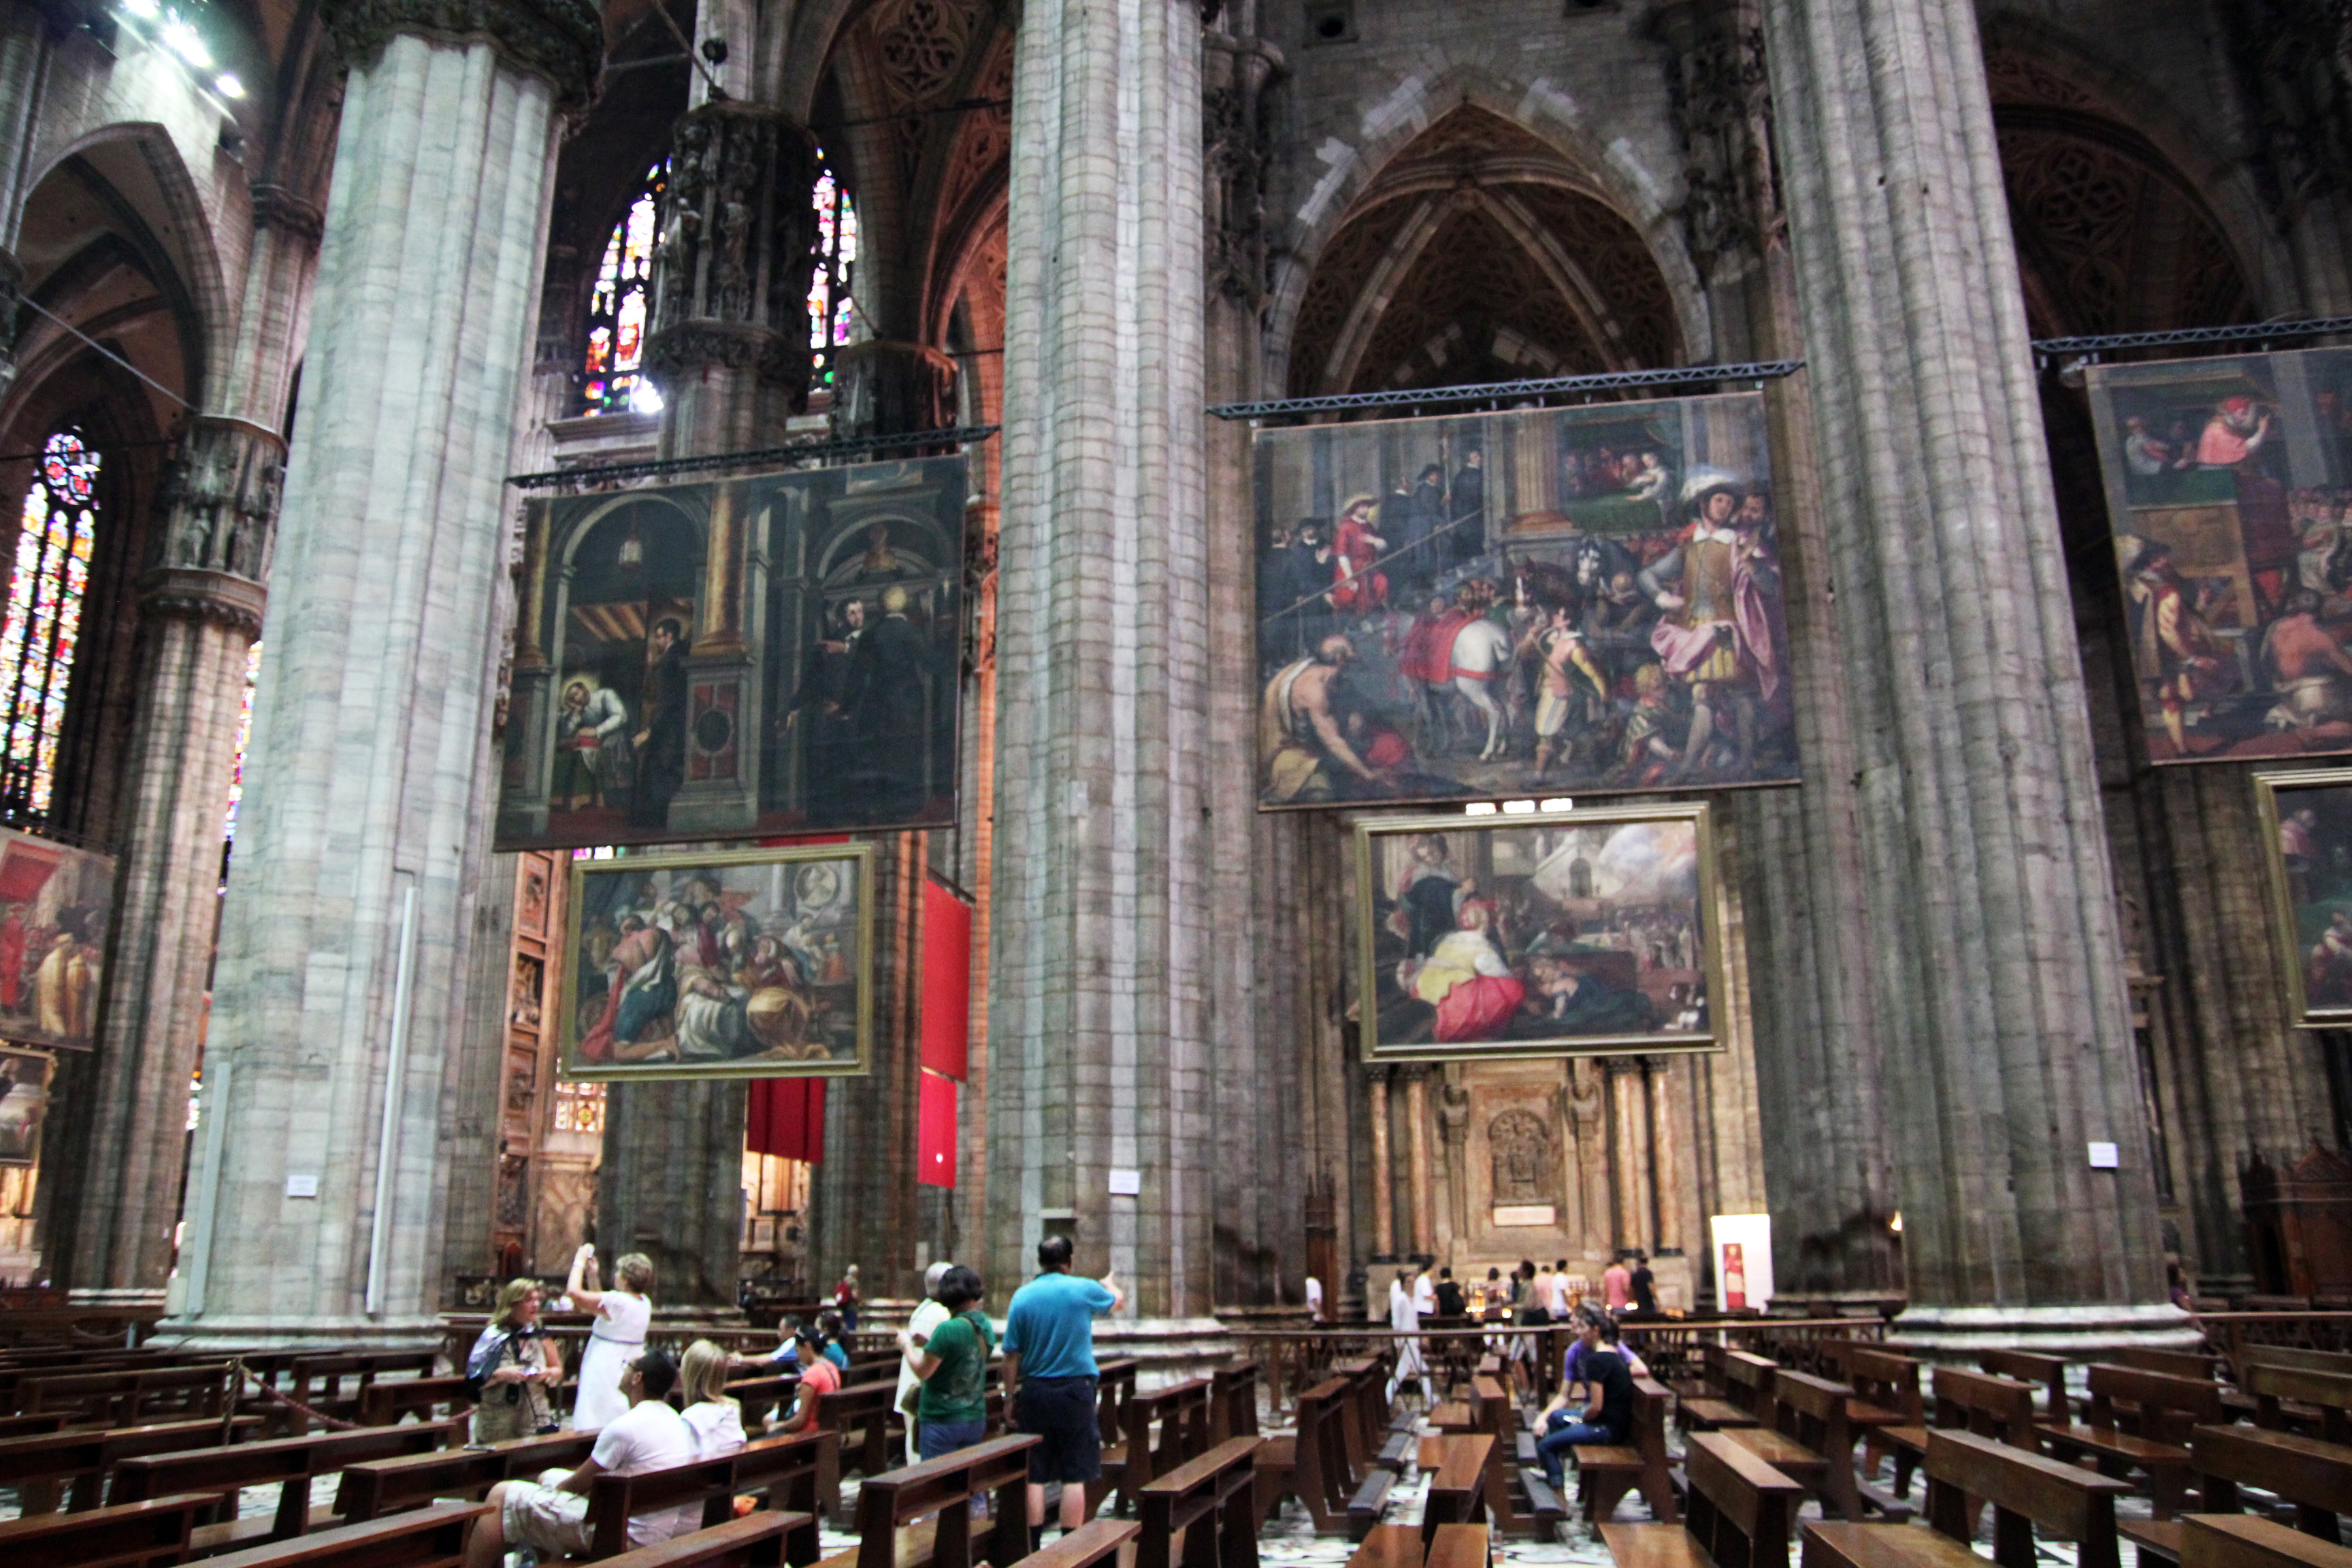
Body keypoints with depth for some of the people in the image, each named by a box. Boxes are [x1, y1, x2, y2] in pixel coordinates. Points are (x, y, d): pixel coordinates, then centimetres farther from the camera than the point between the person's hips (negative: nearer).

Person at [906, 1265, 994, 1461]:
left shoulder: (948, 1329, -20)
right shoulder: (985, 1326, 3)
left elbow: (922, 1372, -16)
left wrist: (906, 1345, -1)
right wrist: (929, 1344, 12)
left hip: (942, 1420, -7)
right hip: (976, 1419, 7)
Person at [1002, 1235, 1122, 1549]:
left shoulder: (1022, 1297, -1)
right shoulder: (1084, 1290, -4)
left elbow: (1011, 1357, -1)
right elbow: (1116, 1301, 19)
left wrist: (1012, 1395, 10)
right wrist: (1110, 1283, 41)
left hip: (1034, 1392, 2)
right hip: (1075, 1390, -2)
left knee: (1034, 1476, 7)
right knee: (1075, 1476, 3)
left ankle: (1034, 1549, 9)